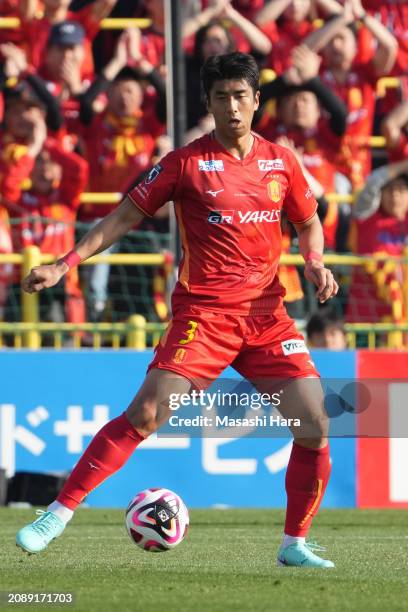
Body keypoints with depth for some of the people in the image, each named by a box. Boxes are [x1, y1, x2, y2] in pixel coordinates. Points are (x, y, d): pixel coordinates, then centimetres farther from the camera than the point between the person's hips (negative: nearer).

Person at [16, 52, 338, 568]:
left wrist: (315, 264, 1)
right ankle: (58, 515, -12)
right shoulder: (187, 162, -2)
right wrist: (64, 264, -5)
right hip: (203, 312, -3)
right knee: (146, 413, -18)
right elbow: (125, 216, 2)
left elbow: (308, 223, 22)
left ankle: (295, 545, 9)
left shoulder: (280, 161, 8)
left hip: (267, 315, 3)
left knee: (314, 424, -7)